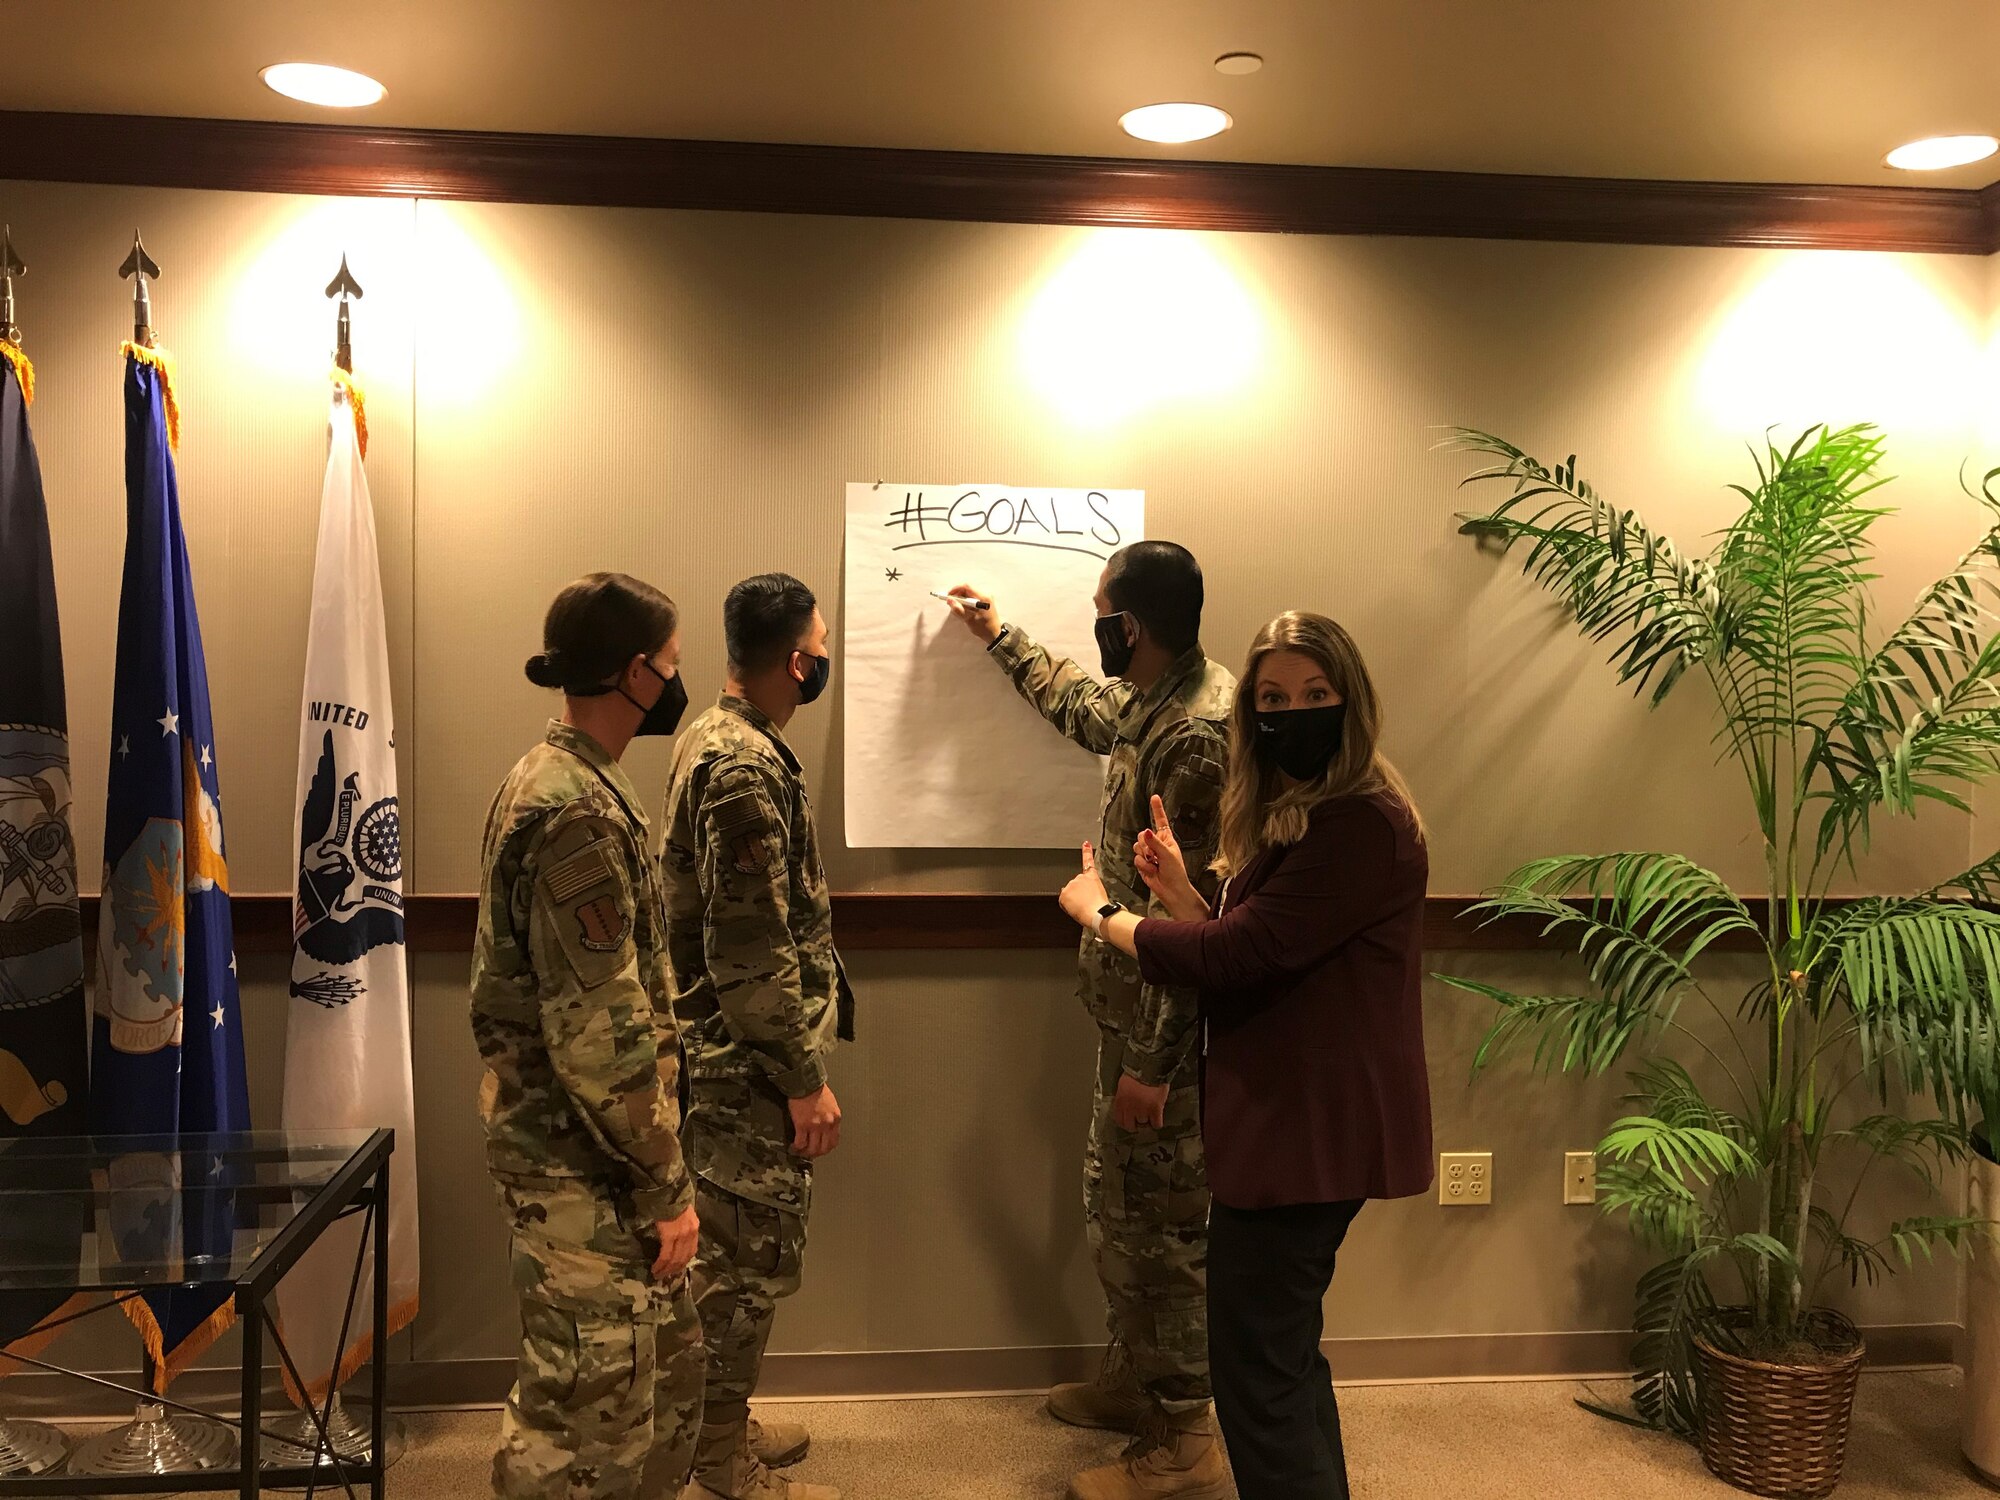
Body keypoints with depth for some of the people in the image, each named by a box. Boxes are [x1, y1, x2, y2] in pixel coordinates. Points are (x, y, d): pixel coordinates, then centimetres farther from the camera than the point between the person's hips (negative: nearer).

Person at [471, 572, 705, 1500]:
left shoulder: (558, 779, 10)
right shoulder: (581, 813, -22)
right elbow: (601, 1037, -24)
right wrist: (664, 1185, -16)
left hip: (588, 1150, 10)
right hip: (585, 1166, -10)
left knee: (664, 1375, 21)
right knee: (588, 1412, 4)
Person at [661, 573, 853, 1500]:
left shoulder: (716, 739, 9)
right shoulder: (746, 768, -23)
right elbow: (752, 954, -25)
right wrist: (807, 1079, -19)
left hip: (728, 1052, 10)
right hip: (747, 1063, -10)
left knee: (733, 1250, 19)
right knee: (750, 1255, 3)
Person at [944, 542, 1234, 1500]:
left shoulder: (1198, 735, -25)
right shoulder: (1153, 702, 5)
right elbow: (1082, 708, 31)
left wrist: (1153, 1063, -23)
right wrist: (999, 638, 39)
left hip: (1167, 1028, -10)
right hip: (1135, 1012, 10)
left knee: (1163, 1224, 3)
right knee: (1115, 1202, 22)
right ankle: (1133, 1380, 40)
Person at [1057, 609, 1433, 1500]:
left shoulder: (1365, 823, -21)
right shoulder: (1292, 815, 12)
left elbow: (1235, 955, -24)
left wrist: (1097, 911, -10)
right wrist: (1179, 891, -4)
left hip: (1312, 1125, -10)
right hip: (1290, 1116, 10)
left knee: (1256, 1365, 0)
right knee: (1282, 1349, 23)